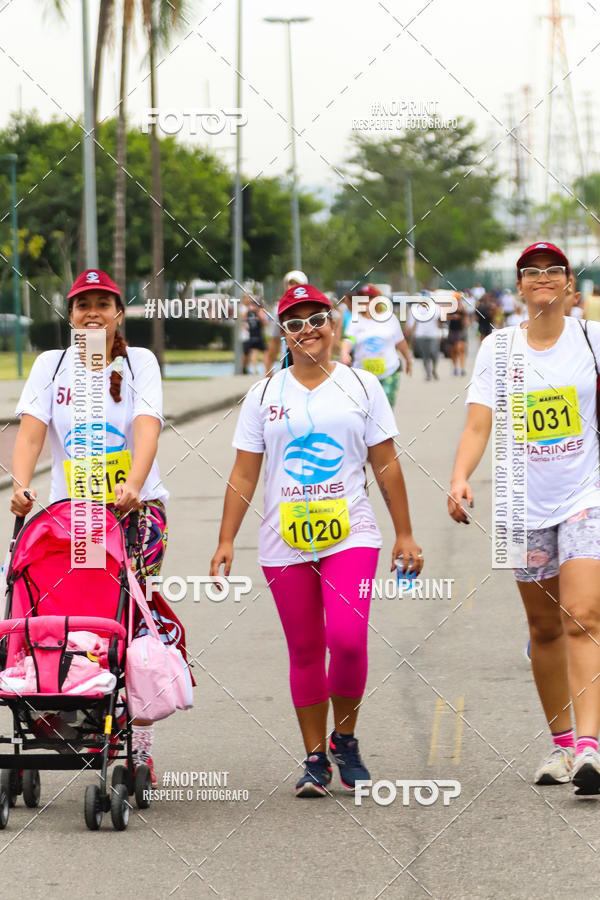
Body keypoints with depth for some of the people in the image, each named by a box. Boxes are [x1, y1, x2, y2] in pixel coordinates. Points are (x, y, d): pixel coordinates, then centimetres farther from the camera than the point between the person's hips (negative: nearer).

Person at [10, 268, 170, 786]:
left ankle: (140, 747, -6)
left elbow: (146, 427, -11)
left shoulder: (139, 362, 4)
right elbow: (31, 430, -3)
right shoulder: (52, 365, 9)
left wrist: (132, 485, -28)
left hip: (136, 508, -2)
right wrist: (21, 484, -22)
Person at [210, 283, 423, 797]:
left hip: (351, 536, -2)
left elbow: (386, 464, 9)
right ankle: (315, 758, 13)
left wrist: (405, 534, 7)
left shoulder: (361, 386, 8)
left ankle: (345, 737, 4)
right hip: (284, 543, 2)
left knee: (347, 637, -18)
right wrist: (226, 540, 3)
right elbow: (244, 474, 9)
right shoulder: (264, 395, 9)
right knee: (304, 651, 4)